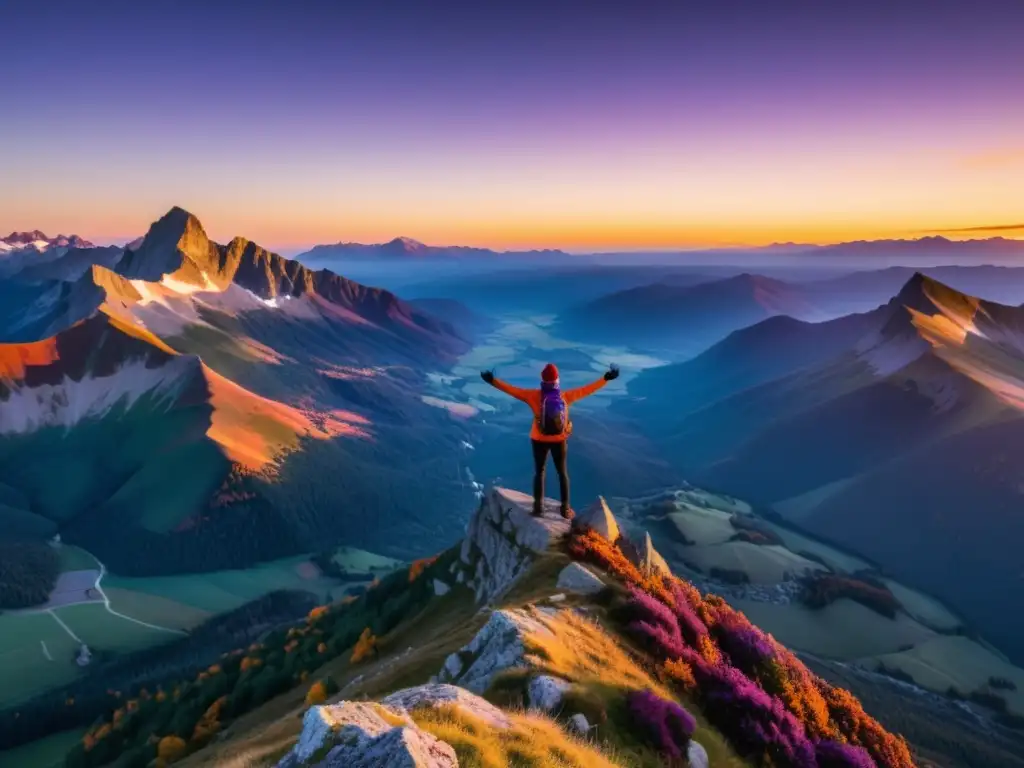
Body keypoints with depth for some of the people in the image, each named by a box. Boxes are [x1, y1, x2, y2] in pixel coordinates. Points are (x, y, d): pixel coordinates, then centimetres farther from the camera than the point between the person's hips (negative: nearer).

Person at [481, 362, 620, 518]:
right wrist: (606, 378, 4)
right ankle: (565, 508, 15)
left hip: (539, 440, -1)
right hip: (559, 440, 1)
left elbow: (512, 390, -13)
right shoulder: (565, 396, -10)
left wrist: (492, 380, -9)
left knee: (539, 472, 12)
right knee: (562, 472, 13)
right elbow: (587, 389, -4)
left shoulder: (534, 395, -14)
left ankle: (538, 507, 11)